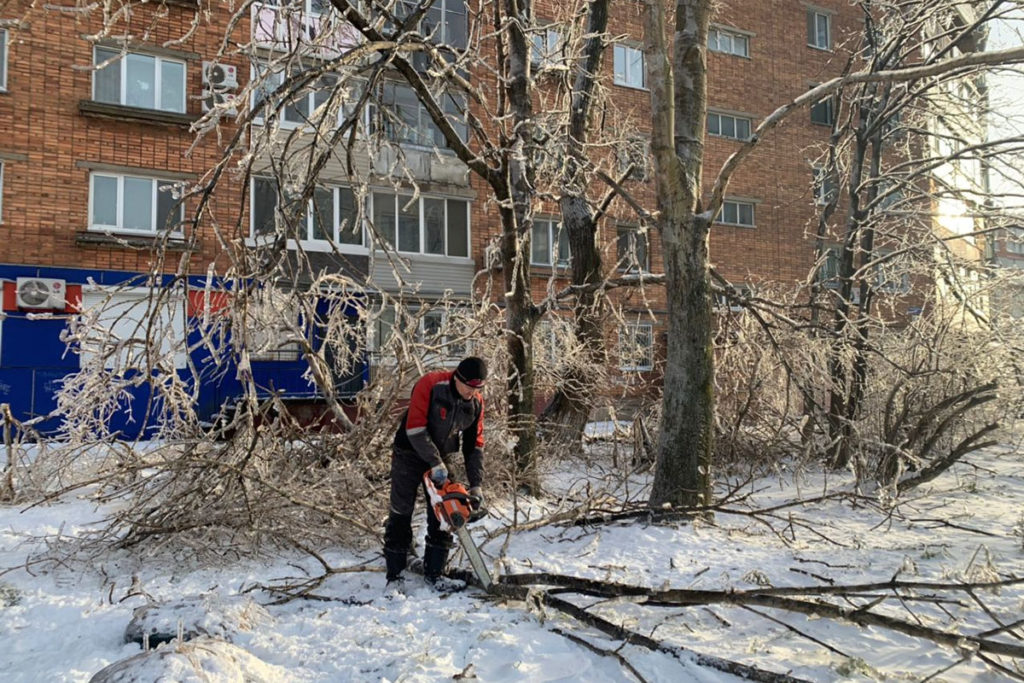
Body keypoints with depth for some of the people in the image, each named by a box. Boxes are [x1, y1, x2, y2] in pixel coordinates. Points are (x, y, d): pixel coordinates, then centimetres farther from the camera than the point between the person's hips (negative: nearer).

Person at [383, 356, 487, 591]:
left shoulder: (476, 403, -7)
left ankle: (434, 574, 15)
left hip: (441, 459, 5)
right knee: (401, 516, 0)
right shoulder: (429, 385, -24)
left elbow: (474, 444, -1)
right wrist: (436, 464, -25)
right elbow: (415, 428, -26)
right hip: (410, 454, -5)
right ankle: (394, 576, 9)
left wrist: (476, 486, -5)